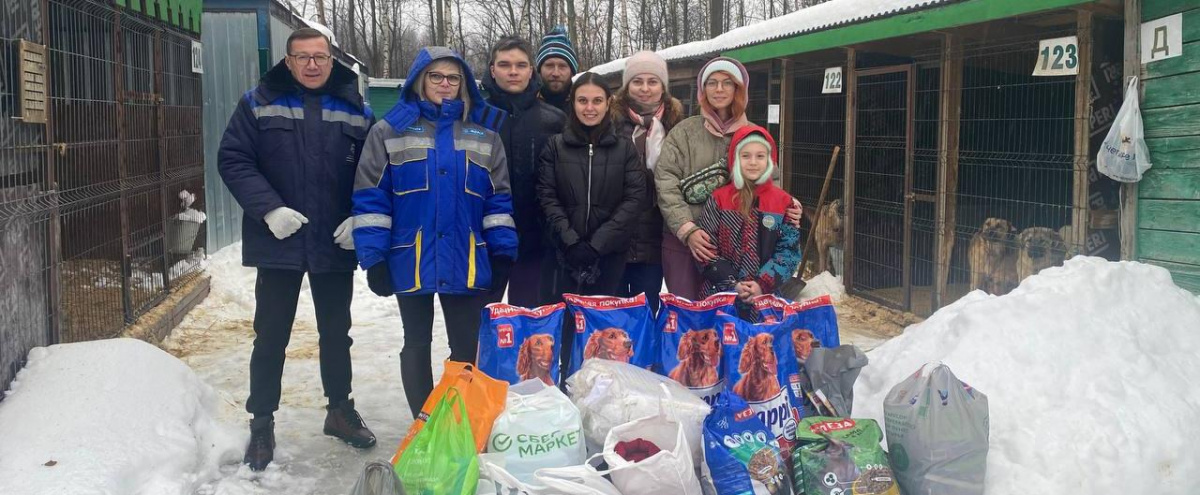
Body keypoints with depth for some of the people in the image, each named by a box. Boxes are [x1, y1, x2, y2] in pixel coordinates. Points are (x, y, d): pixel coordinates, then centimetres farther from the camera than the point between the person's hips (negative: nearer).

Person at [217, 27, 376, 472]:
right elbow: (233, 160, -6)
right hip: (279, 244, -2)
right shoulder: (259, 104, -1)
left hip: (336, 246, 2)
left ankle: (340, 410, 32)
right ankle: (261, 423, 19)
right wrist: (268, 208, -18)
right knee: (271, 336, 5)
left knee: (336, 332, 15)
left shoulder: (355, 111, 4)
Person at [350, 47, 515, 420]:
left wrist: (503, 249, -2)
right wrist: (373, 257, -10)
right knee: (417, 344, 11)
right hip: (411, 260, -1)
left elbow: (499, 197, 7)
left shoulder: (483, 133, 7)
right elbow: (370, 197, -3)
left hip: (467, 262, 1)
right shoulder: (391, 130, 0)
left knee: (468, 346, 6)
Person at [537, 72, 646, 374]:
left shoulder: (624, 148, 3)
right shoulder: (556, 146, 4)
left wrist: (596, 244, -11)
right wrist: (571, 241, -12)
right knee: (570, 321, 0)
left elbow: (635, 198, -3)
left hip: (611, 251, 0)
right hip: (568, 252, 0)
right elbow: (547, 197, 0)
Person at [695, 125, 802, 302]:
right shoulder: (719, 199, 2)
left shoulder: (783, 201, 4)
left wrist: (763, 284, -14)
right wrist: (732, 284, -14)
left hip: (766, 296, 0)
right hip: (720, 295, 0)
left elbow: (789, 250, 0)